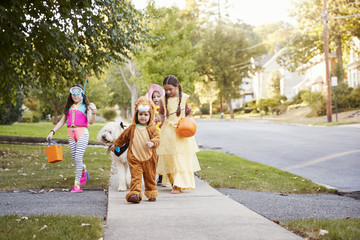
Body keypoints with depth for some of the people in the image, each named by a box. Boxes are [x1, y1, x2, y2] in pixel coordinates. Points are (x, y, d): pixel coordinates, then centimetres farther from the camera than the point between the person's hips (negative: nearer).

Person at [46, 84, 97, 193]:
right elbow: (62, 121, 23)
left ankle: (77, 185, -11)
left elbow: (90, 121, -7)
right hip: (71, 134, 4)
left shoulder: (86, 106, 6)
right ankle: (83, 170, 39)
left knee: (78, 158, -14)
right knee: (75, 160, 5)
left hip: (82, 133, -4)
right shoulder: (69, 107, 18)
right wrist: (52, 132, 15)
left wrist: (94, 112, -24)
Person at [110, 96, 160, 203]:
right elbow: (123, 137, 18)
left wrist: (152, 143, -29)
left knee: (150, 177, 12)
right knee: (136, 176, -10)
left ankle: (151, 193, 27)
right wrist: (115, 144, 27)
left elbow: (157, 138, -8)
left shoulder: (152, 128, 0)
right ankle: (135, 193, -16)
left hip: (149, 158, 0)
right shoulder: (132, 128, 4)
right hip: (134, 158, 0)